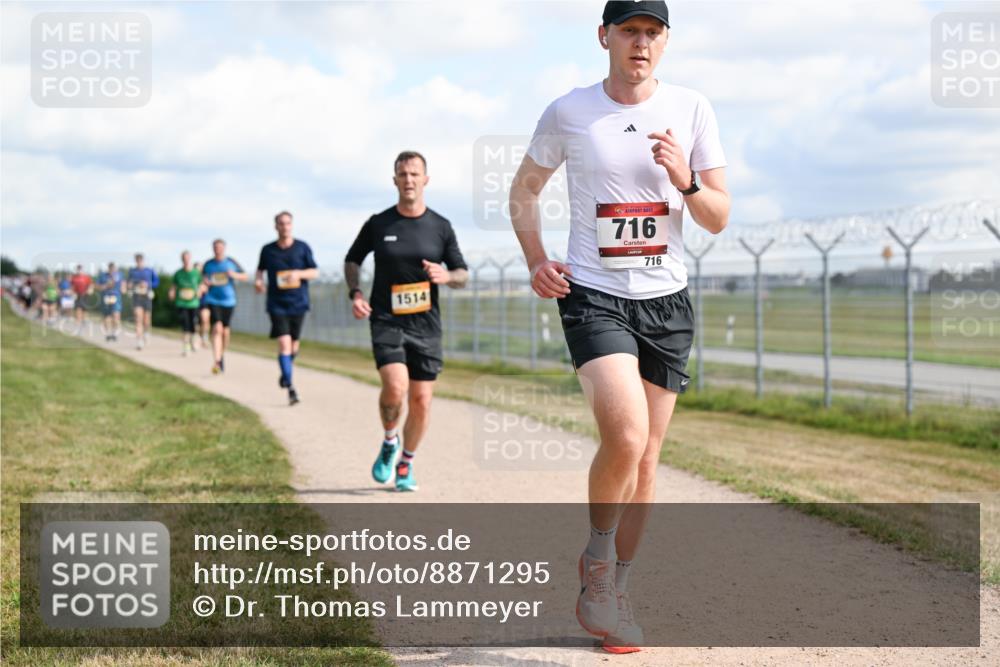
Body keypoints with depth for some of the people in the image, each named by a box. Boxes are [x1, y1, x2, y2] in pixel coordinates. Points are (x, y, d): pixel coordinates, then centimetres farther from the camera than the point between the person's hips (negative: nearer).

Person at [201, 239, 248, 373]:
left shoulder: (231, 263, 1)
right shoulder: (208, 264, 2)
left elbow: (244, 276, 7)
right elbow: (203, 279, 14)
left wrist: (235, 275, -14)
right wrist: (205, 282, -10)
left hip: (228, 301, 2)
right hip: (212, 300, -2)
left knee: (225, 331, 10)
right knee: (217, 328, -18)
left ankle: (222, 355, 36)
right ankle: (216, 362, -25)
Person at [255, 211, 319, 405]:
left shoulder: (302, 248, 0)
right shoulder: (268, 250, 2)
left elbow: (315, 272, 1)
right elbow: (261, 268, 20)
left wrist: (298, 273, -18)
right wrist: (258, 280, -2)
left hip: (298, 303, 1)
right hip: (277, 304, -1)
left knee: (293, 345, 10)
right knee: (284, 343, -15)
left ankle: (285, 373, 40)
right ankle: (290, 387, -15)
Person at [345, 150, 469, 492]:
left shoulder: (440, 227, 4)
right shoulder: (378, 224, 2)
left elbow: (462, 274, 9)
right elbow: (352, 260, 16)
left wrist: (446, 276, -14)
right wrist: (355, 293, -2)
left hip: (426, 325, 2)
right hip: (386, 321, -2)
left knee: (421, 401, 1)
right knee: (395, 387, -22)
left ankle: (406, 464, 23)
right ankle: (389, 442, 7)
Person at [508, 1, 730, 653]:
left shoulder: (691, 109, 2)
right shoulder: (568, 112, -1)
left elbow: (720, 218, 4)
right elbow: (524, 188, 14)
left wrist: (685, 181, -17)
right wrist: (536, 260, -1)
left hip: (668, 302, 3)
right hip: (593, 297, -3)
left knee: (646, 455, 7)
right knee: (625, 436, -22)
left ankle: (615, 590, 24)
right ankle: (597, 557, 4)